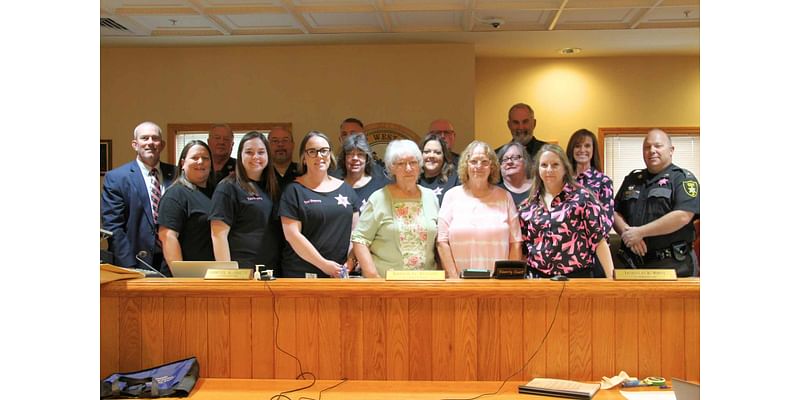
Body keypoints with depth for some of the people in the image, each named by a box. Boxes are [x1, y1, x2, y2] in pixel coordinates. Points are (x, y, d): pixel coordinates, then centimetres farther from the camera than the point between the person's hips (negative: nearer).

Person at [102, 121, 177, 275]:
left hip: (173, 262, 3)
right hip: (137, 263, -2)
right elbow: (113, 226, -5)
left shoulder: (176, 175, 7)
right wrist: (129, 267, -12)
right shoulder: (115, 177, -1)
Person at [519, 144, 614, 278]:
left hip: (577, 277, -3)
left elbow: (599, 240, -6)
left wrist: (611, 277, -11)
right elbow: (522, 247, 11)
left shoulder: (582, 197, -4)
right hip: (538, 278, 3)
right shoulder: (528, 206, 7)